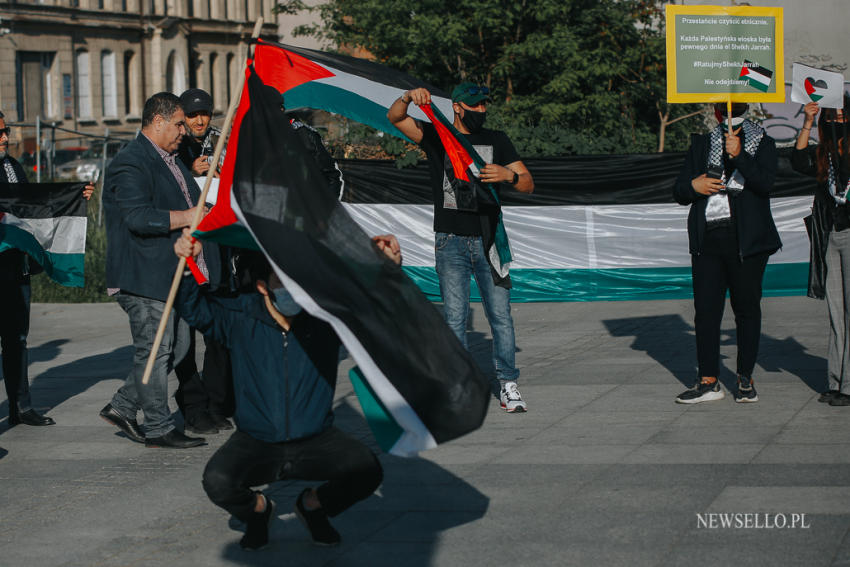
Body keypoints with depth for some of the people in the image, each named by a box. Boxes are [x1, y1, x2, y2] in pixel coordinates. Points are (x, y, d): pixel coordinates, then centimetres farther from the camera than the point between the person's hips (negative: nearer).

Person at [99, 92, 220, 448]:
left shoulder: (170, 161, 19)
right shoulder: (131, 163, -14)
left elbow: (189, 201, 36)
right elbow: (138, 217, -25)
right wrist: (188, 217, -23)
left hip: (171, 273, 10)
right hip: (143, 275, -10)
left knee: (177, 345, 12)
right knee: (154, 349, -3)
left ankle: (122, 407, 22)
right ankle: (158, 428, 6)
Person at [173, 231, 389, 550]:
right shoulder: (240, 317, -7)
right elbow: (195, 309, -9)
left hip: (316, 441, 1)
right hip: (255, 444, 0)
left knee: (367, 471, -27)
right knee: (217, 482, -30)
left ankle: (313, 505, 9)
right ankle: (257, 509, 10)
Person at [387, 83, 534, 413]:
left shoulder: (497, 141, 12)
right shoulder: (436, 136, 8)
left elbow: (528, 185, 8)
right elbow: (394, 117, -3)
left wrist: (508, 175, -15)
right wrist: (409, 97, -24)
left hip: (489, 239, 1)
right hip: (451, 240, -1)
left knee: (500, 315, -2)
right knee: (455, 317, -1)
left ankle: (508, 385, 4)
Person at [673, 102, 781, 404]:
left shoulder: (762, 143, 5)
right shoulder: (701, 143, 14)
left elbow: (765, 182, -12)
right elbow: (679, 192, 15)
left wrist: (739, 155, -25)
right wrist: (693, 186, -8)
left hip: (746, 241, -3)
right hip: (707, 240, 3)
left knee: (747, 308, 2)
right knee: (706, 309, 0)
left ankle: (746, 380, 12)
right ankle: (708, 382, 6)